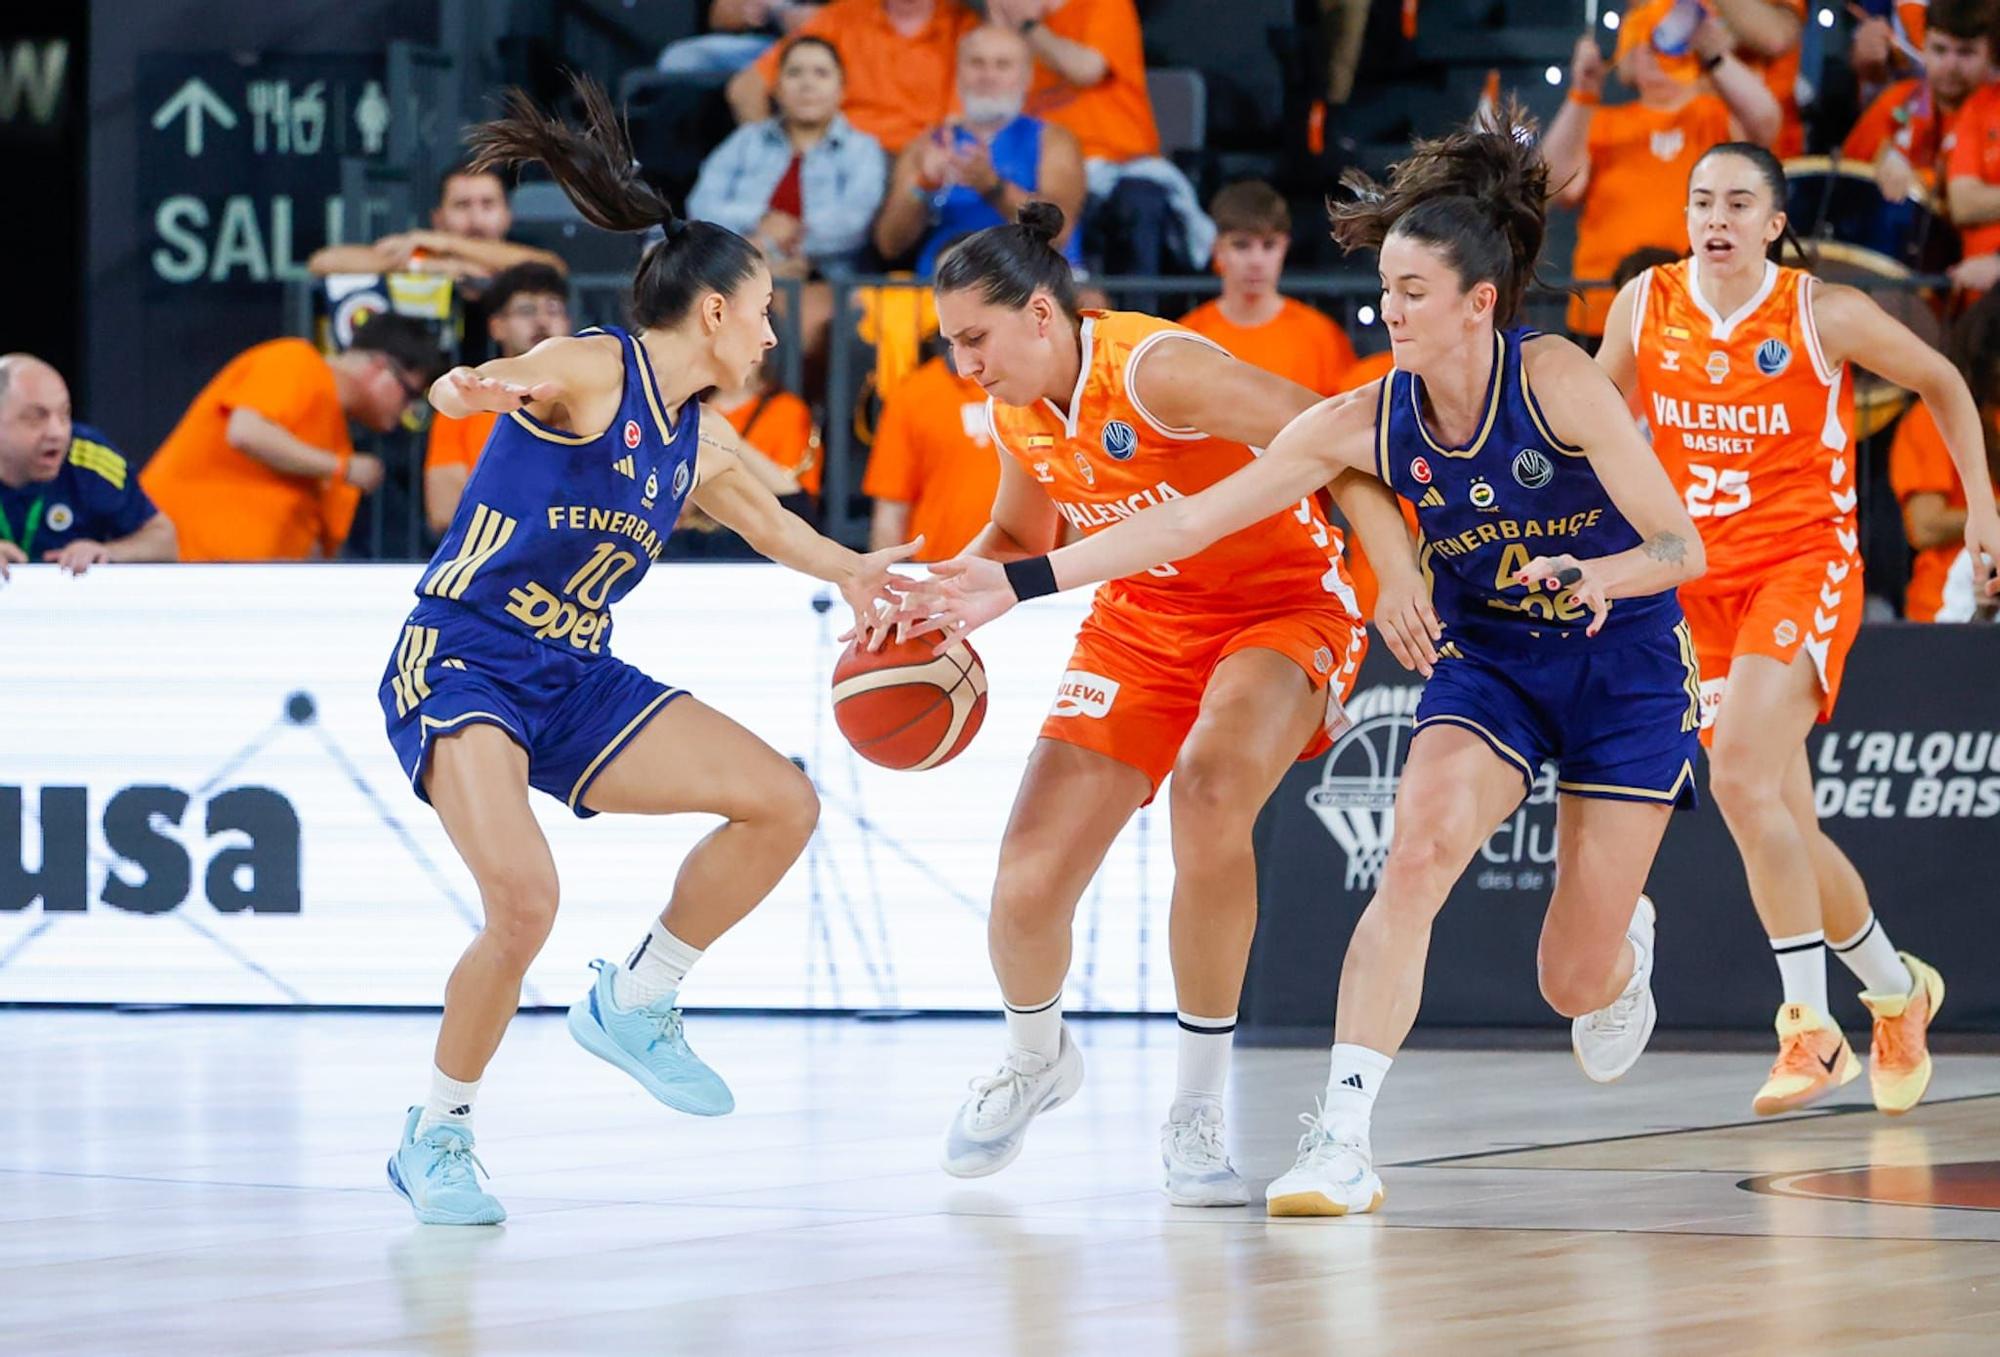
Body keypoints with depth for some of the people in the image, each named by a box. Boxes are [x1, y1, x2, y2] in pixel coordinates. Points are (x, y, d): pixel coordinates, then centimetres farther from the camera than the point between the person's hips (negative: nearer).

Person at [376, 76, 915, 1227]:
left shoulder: (703, 444, 10)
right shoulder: (593, 369, -14)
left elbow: (770, 522, 32)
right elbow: (507, 380, -35)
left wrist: (855, 574, 31)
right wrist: (480, 387, -57)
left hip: (574, 679, 8)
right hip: (459, 660, -8)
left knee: (783, 805, 0)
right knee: (525, 896, -29)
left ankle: (636, 1003, 16)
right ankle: (438, 1139, -9)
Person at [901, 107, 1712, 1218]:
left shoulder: (1554, 380, -23)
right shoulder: (1367, 421, -12)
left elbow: (1682, 550, -22)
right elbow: (1193, 519, -13)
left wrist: (1592, 577, -43)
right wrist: (1020, 582, -19)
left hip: (1623, 667, -3)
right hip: (1484, 660, 3)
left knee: (1576, 985, -1)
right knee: (1414, 855, -27)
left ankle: (1624, 942, 39)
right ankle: (1343, 1136, -27)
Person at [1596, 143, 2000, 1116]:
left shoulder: (1823, 314, -8)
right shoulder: (1646, 305, 1)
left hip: (1803, 566, -5)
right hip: (1702, 580, 5)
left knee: (1741, 776, -26)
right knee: (1783, 826, 9)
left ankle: (1811, 1026, -22)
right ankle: (1895, 989, 33)